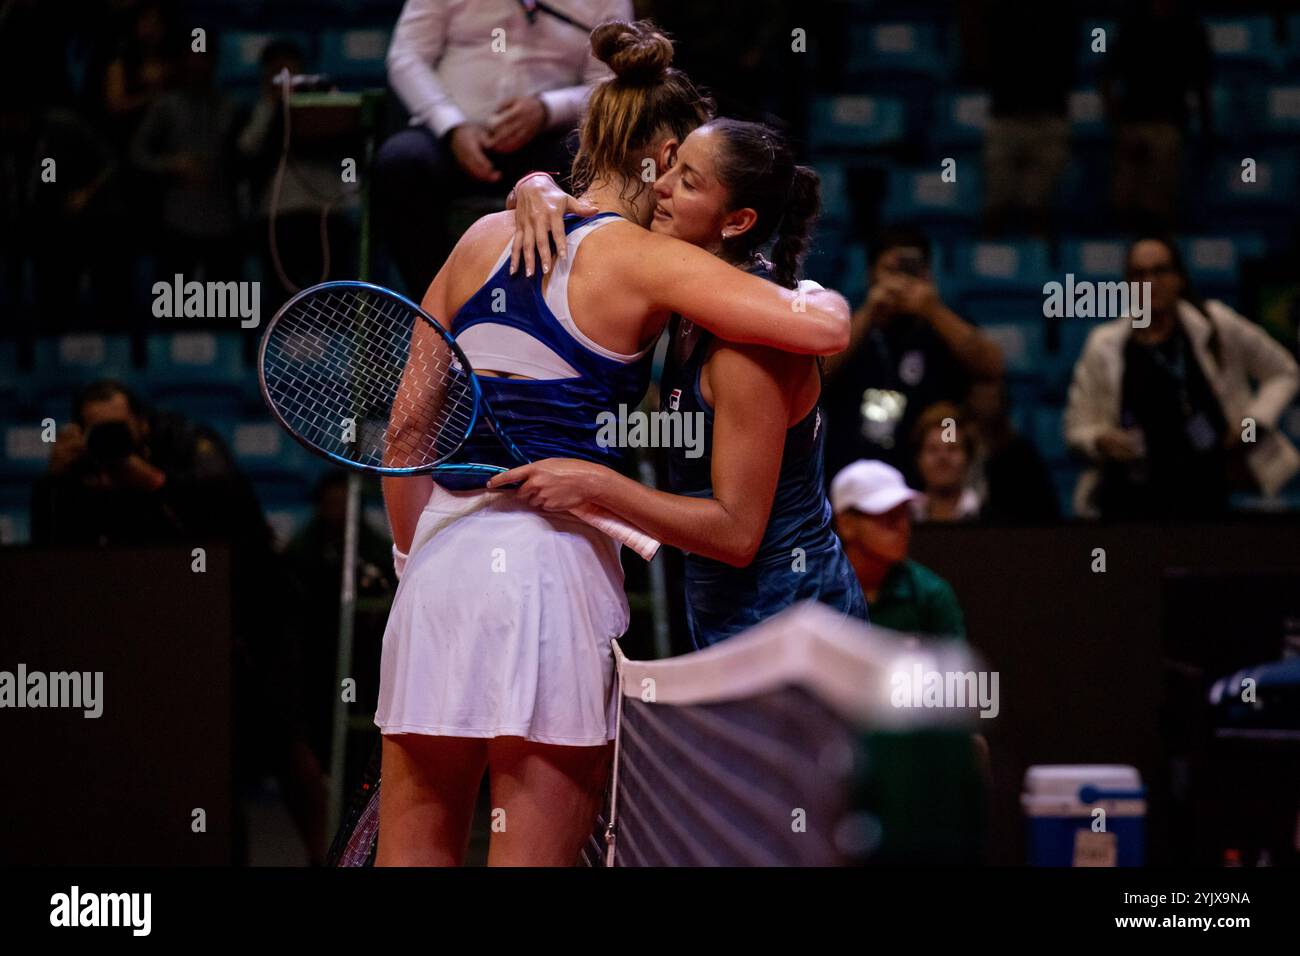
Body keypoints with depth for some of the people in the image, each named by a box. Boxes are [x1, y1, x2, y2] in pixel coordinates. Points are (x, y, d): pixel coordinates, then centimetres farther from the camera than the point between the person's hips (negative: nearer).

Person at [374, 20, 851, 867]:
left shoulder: (483, 238, 14)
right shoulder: (643, 260, -3)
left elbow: (407, 425, 15)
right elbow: (824, 329, -13)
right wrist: (817, 291, 10)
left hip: (440, 554, 6)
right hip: (555, 562, -5)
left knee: (412, 850, 11)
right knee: (531, 856, 0)